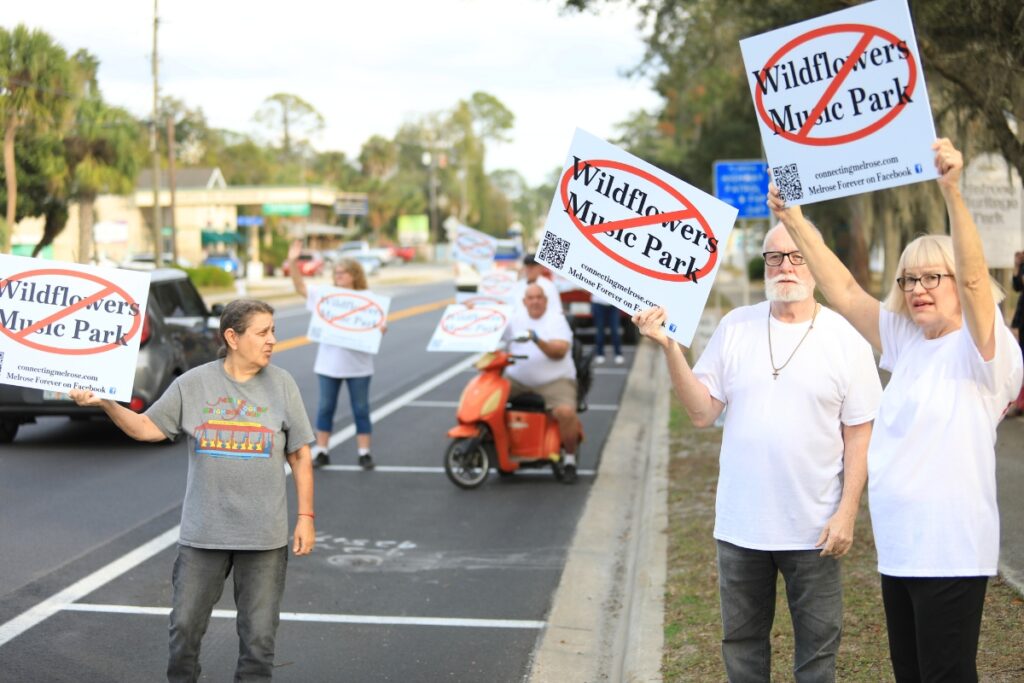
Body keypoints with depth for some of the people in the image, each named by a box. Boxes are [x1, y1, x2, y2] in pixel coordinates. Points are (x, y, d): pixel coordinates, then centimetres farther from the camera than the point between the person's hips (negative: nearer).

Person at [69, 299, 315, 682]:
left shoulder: (281, 385, -1)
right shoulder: (193, 384, -1)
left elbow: (300, 456, 3)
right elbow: (147, 428, 2)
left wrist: (305, 517, -1)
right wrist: (104, 403, -14)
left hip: (264, 537, 0)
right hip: (202, 534, 1)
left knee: (258, 636, 6)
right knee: (185, 627, 10)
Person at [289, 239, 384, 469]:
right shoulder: (325, 296, 4)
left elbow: (378, 325, 0)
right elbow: (300, 287, 2)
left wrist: (381, 328, -25)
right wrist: (293, 262, -10)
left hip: (358, 365, -2)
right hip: (329, 363, 2)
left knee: (361, 409, 4)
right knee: (325, 407, 8)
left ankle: (364, 453, 12)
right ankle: (321, 451, 16)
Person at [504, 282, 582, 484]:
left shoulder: (556, 319, 0)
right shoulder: (515, 318, 11)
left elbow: (560, 351, -14)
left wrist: (538, 340, -30)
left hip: (554, 380, -4)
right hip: (516, 380, 4)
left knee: (566, 412, -30)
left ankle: (570, 461, -9)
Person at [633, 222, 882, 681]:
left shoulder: (845, 340, -4)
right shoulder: (735, 327, 1)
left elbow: (859, 434, -3)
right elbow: (702, 412, -2)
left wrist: (847, 513, -8)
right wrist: (669, 348, -12)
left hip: (813, 528, -2)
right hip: (739, 523, 2)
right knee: (741, 643, 16)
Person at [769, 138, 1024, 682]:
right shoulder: (905, 342, 10)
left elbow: (973, 277, -25)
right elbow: (844, 291, 8)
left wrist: (952, 193, -37)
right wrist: (795, 222, 2)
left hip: (951, 551, -7)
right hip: (897, 546, 8)